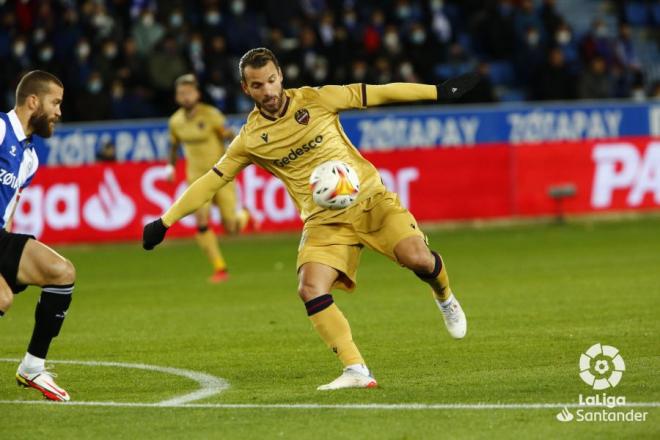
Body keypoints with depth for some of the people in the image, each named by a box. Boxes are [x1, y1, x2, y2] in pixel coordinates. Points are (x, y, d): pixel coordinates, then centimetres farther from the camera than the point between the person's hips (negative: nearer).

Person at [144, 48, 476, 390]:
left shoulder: (316, 100, -3)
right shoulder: (250, 139, 0)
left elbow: (378, 93, 0)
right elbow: (210, 182, 5)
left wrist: (439, 91, 0)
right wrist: (164, 222, 1)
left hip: (369, 198, -1)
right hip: (324, 219, 1)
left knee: (418, 258, -21)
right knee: (310, 289, -22)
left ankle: (444, 298, 15)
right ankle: (356, 372, -17)